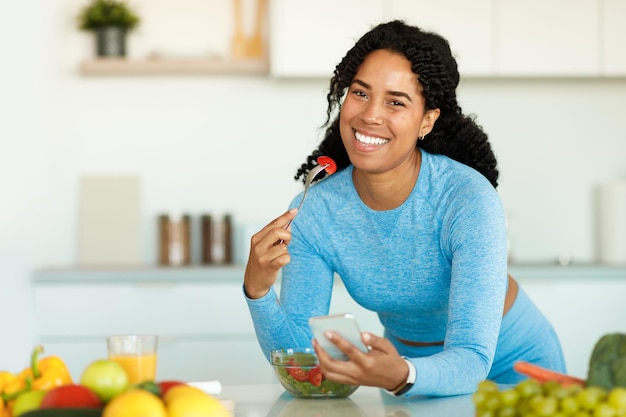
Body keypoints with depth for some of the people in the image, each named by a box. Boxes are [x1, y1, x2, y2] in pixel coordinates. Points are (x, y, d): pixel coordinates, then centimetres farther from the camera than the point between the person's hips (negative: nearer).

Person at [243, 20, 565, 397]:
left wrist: (401, 376, -49)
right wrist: (258, 291, -30)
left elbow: (471, 362, -30)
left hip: (512, 368, -2)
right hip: (415, 372, 3)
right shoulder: (312, 213, -14)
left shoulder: (467, 200, -25)